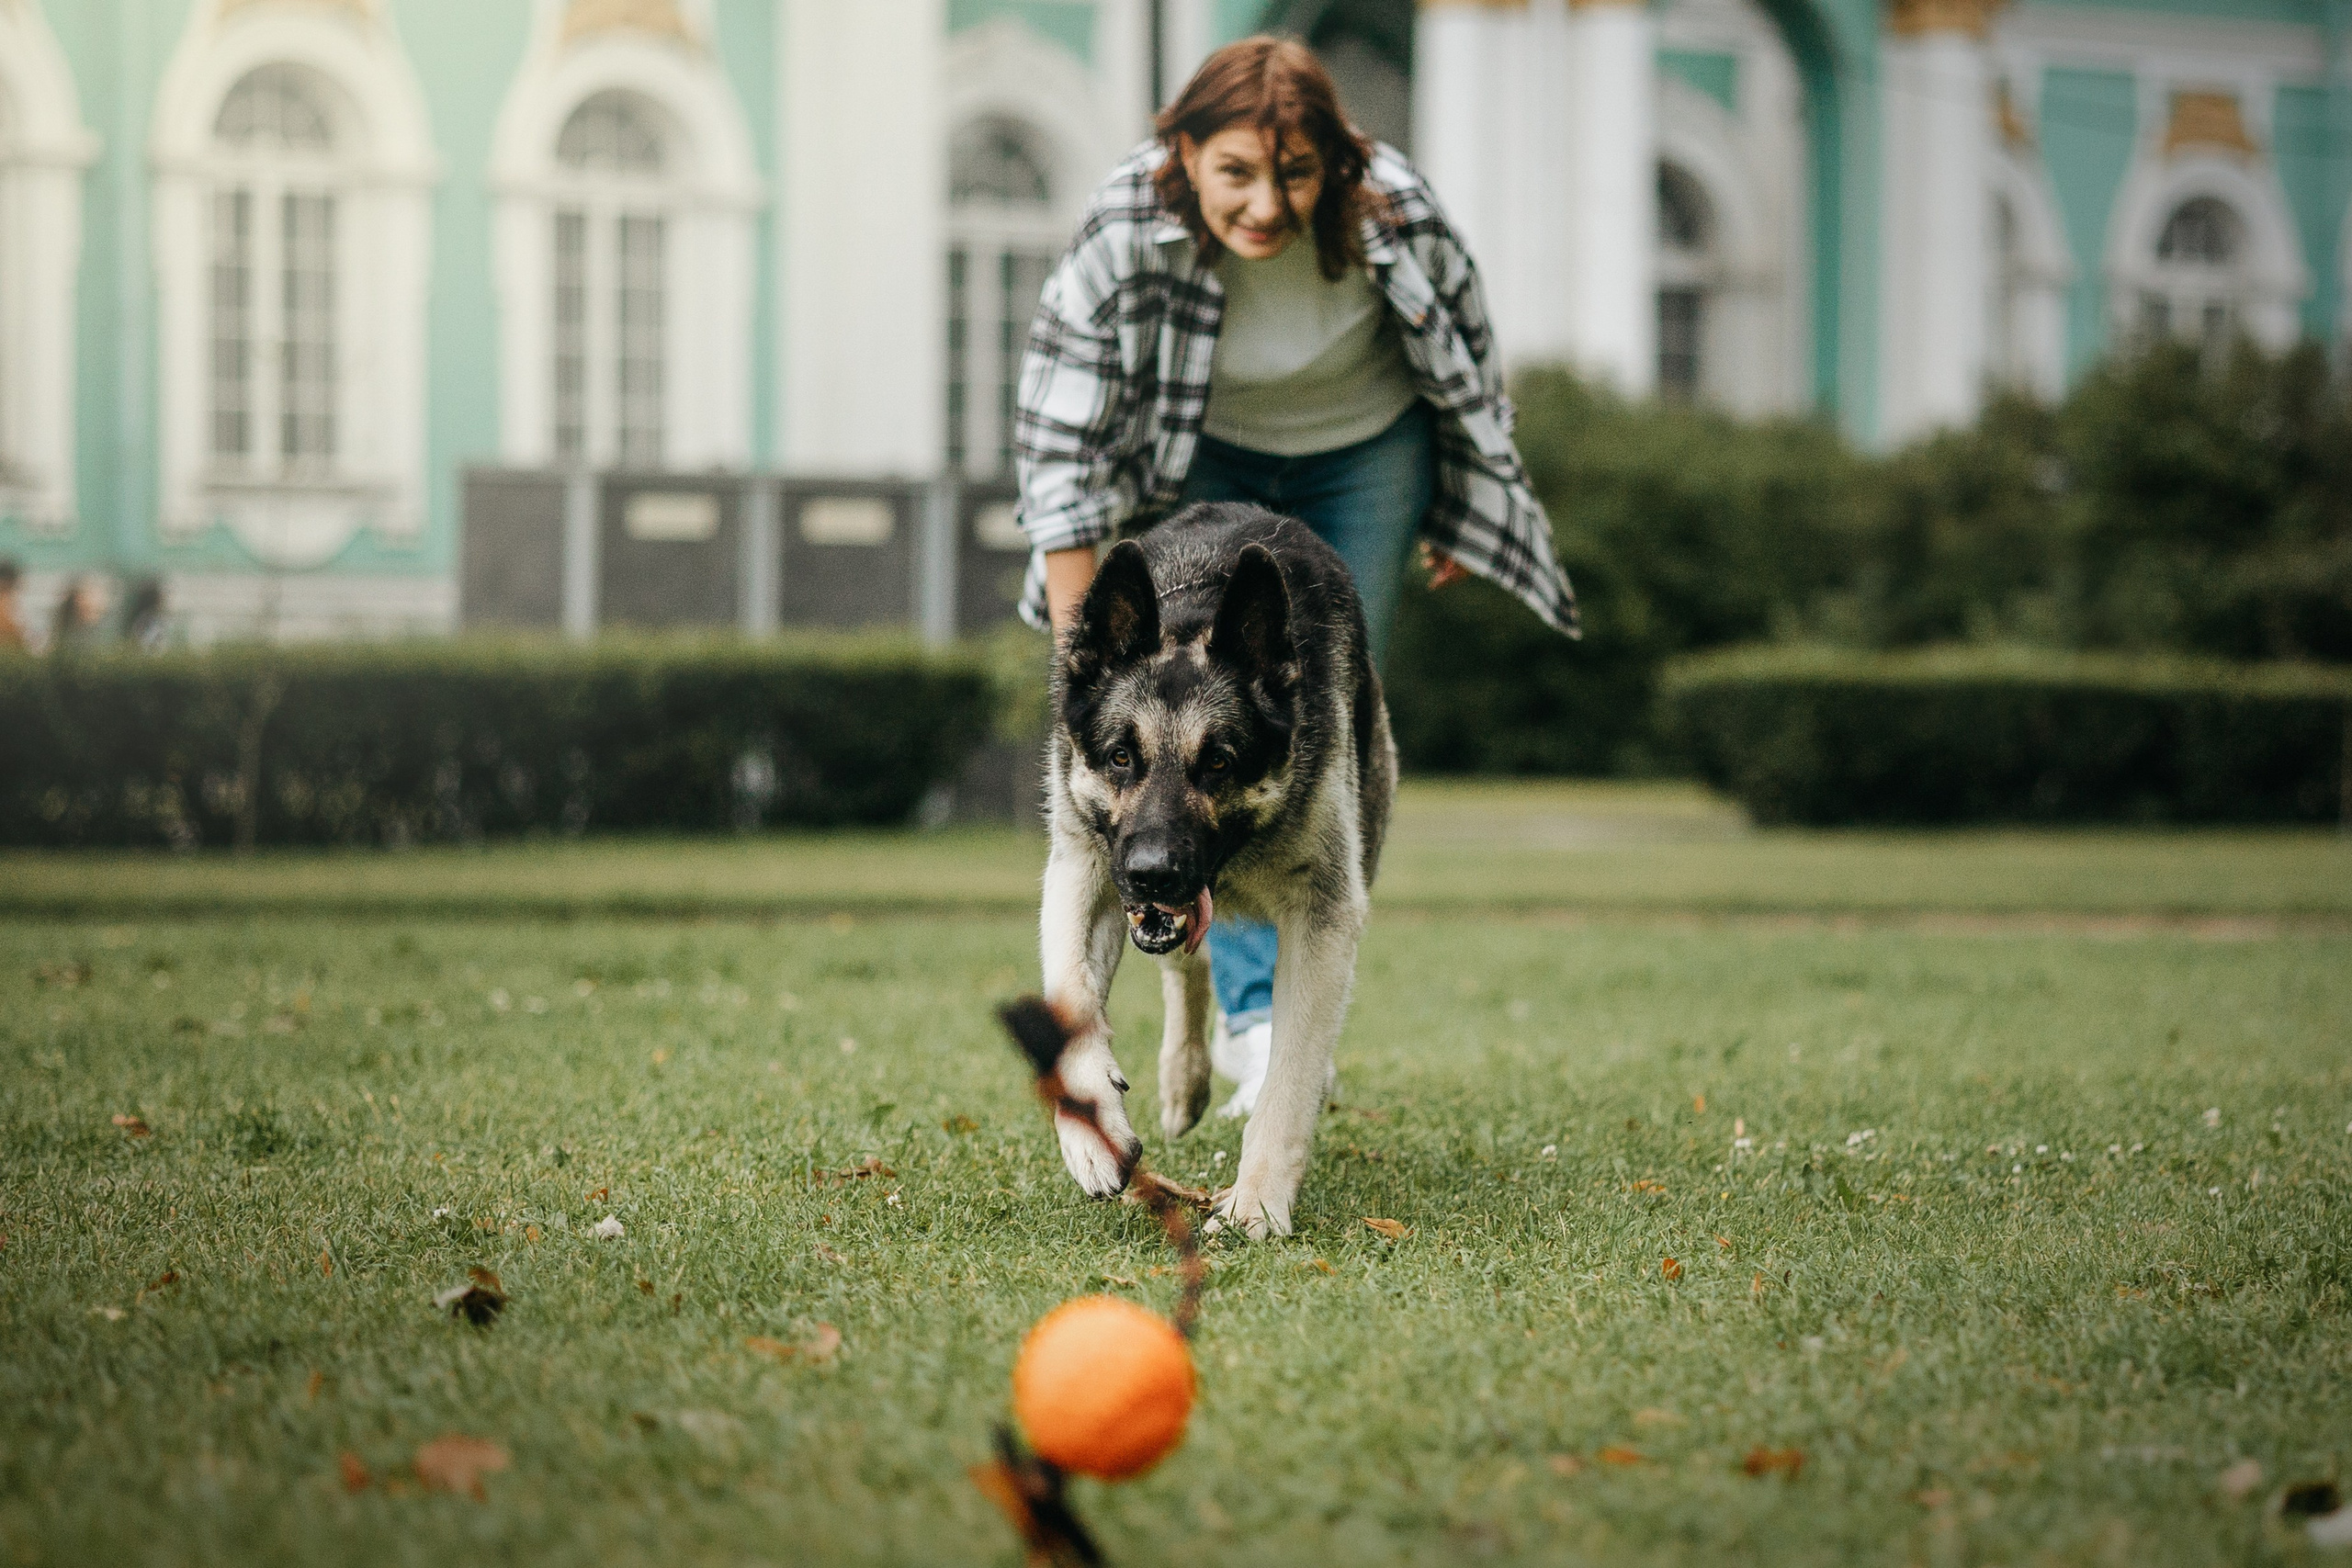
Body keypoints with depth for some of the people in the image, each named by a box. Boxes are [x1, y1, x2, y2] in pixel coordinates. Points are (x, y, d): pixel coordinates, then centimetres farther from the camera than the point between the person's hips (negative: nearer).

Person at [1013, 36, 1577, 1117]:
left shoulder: (1391, 214, -30)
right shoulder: (1126, 233, -32)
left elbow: (1463, 360, -8)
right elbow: (1061, 440, -25)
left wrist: (1458, 517, 4)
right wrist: (1078, 647, -25)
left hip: (1366, 453, 1)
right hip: (1205, 462, -1)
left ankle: (1290, 1013, 7)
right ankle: (1250, 1009, -12)